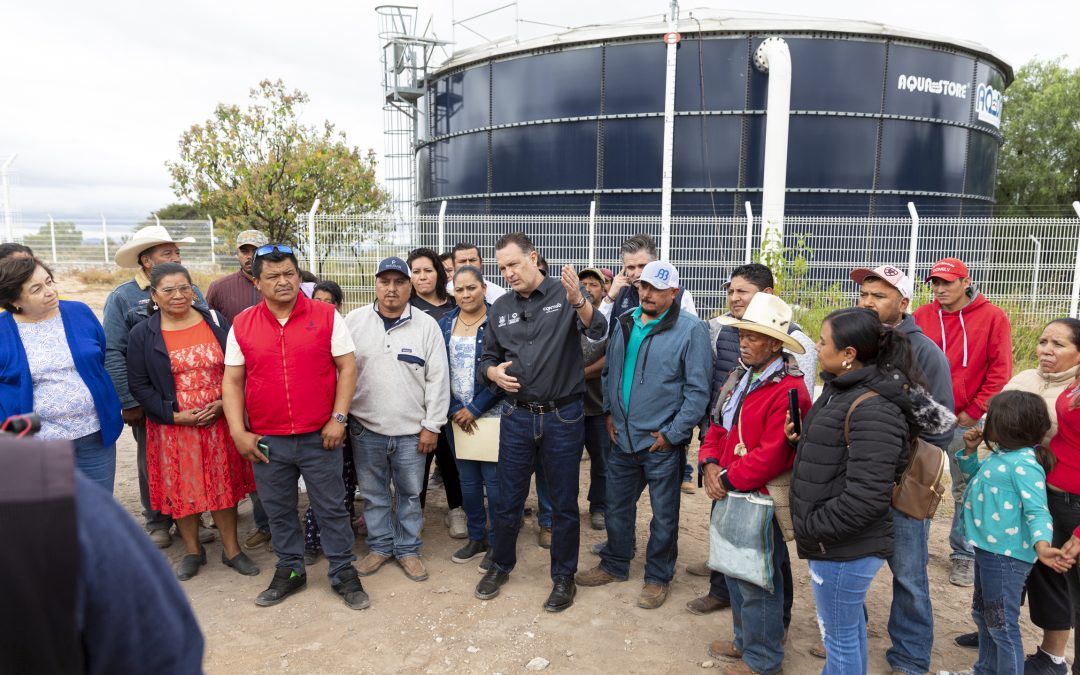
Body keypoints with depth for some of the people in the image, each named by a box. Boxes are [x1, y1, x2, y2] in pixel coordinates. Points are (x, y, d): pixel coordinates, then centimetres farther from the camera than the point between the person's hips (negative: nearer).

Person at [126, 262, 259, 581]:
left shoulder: (216, 321, 1)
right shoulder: (142, 334, -3)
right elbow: (139, 385, -3)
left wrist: (224, 403, -11)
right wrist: (175, 415, -12)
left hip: (220, 421, 1)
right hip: (173, 427, -1)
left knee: (224, 484, 8)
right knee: (182, 489, 9)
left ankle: (231, 549, 23)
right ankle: (192, 551, 29)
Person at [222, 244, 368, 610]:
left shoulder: (327, 316, -4)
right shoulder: (242, 325, 2)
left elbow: (347, 367, -3)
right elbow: (232, 380, 5)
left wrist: (338, 418, -10)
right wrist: (239, 432, -2)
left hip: (319, 437, -2)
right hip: (266, 441, 2)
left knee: (331, 508, 8)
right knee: (279, 511, 16)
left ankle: (343, 573, 24)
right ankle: (290, 571, 35)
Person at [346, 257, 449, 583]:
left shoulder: (427, 325, -3)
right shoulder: (353, 321, 0)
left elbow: (437, 379, -3)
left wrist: (432, 425, -5)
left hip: (411, 430, -1)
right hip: (365, 427, 1)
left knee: (410, 492, 11)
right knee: (373, 492, 13)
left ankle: (408, 549, 26)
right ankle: (379, 546, 30)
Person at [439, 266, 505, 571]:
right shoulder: (444, 324, 6)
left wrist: (475, 409, -12)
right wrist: (454, 410, -5)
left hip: (491, 414, -4)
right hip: (457, 416, 5)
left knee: (493, 479, 0)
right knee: (467, 478, 13)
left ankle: (496, 543, 15)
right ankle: (477, 537, 29)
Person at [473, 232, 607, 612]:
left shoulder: (565, 293, -7)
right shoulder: (501, 308, 6)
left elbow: (599, 332, -23)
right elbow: (488, 358, 15)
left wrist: (578, 300, -43)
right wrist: (494, 372, -8)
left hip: (564, 417, -3)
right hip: (517, 416, 4)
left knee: (564, 503, 10)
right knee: (508, 499, 14)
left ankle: (564, 577, 28)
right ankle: (501, 566, 36)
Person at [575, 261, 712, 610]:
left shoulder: (691, 330, -12)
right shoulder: (624, 323, 6)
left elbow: (698, 390, -13)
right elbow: (610, 371, 17)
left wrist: (671, 434, -13)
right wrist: (609, 413, 8)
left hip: (662, 444, -5)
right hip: (622, 438, 6)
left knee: (664, 516, 10)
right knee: (617, 506, 19)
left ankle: (658, 578, 29)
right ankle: (614, 565, 39)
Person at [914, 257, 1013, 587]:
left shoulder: (992, 318, -5)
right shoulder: (921, 317, 1)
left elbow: (1000, 370, -6)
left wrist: (975, 411, -8)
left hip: (964, 420, -2)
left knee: (965, 489, 6)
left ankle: (964, 554, 21)